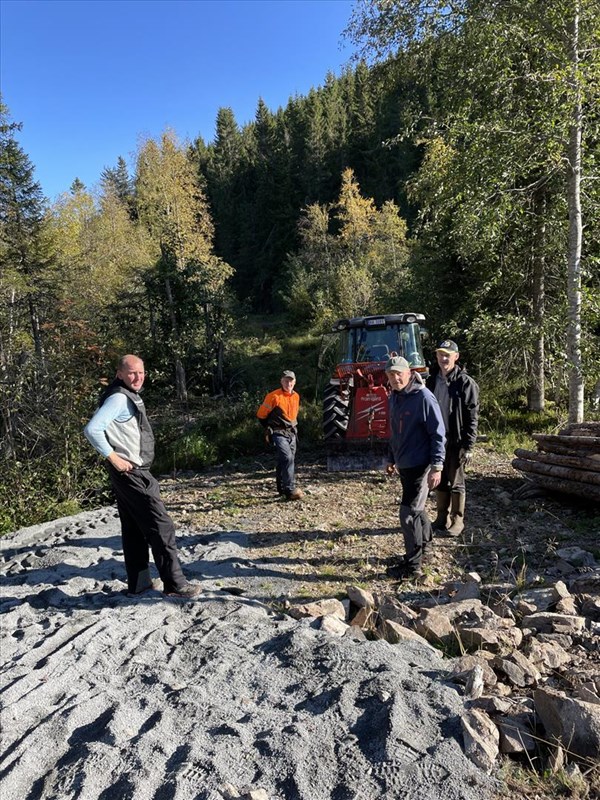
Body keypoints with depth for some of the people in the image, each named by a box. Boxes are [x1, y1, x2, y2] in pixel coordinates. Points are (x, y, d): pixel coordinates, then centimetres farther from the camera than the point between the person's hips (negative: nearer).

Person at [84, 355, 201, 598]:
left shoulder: (130, 396, 14)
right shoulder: (119, 398, -17)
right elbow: (92, 429, -25)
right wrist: (113, 457, -20)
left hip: (132, 472, 10)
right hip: (132, 473, -10)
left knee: (134, 529, 15)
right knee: (160, 526, -6)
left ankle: (138, 583, 24)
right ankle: (174, 583, 0)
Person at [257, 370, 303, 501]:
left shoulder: (296, 396, 8)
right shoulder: (273, 396, -12)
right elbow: (261, 415, -4)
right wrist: (269, 428, 6)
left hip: (292, 433, 7)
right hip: (279, 434, -7)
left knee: (284, 461, 14)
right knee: (287, 458, -20)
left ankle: (282, 488, 27)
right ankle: (290, 490, -19)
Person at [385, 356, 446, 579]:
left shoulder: (423, 397, -16)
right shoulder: (394, 398, 8)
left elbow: (438, 433, -16)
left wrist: (437, 467, -19)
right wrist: (392, 458, 22)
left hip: (419, 465, -8)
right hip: (403, 465, 8)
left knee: (409, 513, -6)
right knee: (416, 508, 20)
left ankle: (413, 565, 6)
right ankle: (425, 544, 39)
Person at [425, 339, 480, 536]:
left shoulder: (465, 382, -9)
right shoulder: (432, 381, 8)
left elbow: (472, 417, -10)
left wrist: (468, 446, -15)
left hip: (456, 442, -5)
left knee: (455, 482, 5)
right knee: (440, 482, 14)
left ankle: (457, 520, 18)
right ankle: (442, 518, 26)